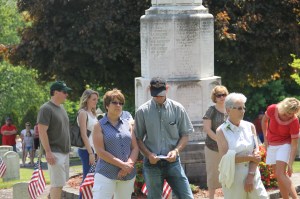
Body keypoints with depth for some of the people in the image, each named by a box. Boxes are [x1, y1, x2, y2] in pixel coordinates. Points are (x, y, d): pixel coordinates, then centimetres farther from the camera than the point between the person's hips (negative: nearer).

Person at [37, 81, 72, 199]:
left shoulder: (61, 108, 15)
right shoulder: (46, 109, -13)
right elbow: (42, 131, -18)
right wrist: (48, 152, -22)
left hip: (65, 152, 9)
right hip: (55, 153, -9)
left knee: (60, 182, 14)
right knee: (57, 183, -12)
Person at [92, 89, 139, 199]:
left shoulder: (127, 124, 12)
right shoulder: (100, 126, -1)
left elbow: (135, 148, 8)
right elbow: (100, 152, -10)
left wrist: (128, 165, -11)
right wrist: (122, 164, -15)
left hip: (128, 175, 5)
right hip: (106, 174, -5)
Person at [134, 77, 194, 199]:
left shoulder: (177, 109, 0)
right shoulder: (142, 111, -2)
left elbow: (185, 135, 4)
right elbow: (138, 138, 1)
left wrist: (176, 151, -13)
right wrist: (148, 154, -15)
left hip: (173, 162, 0)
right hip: (152, 163, 0)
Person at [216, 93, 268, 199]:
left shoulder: (250, 127, 6)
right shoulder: (221, 131, -3)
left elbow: (256, 154, 0)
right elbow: (226, 157, -12)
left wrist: (251, 176, -10)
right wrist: (250, 157, -9)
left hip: (252, 175, 3)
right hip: (233, 178, -3)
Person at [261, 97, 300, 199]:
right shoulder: (272, 109, -16)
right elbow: (264, 120, 8)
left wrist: (290, 164, -24)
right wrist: (265, 138, 7)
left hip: (284, 145, -4)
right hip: (271, 145, 4)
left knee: (280, 174, -20)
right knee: (279, 176, 7)